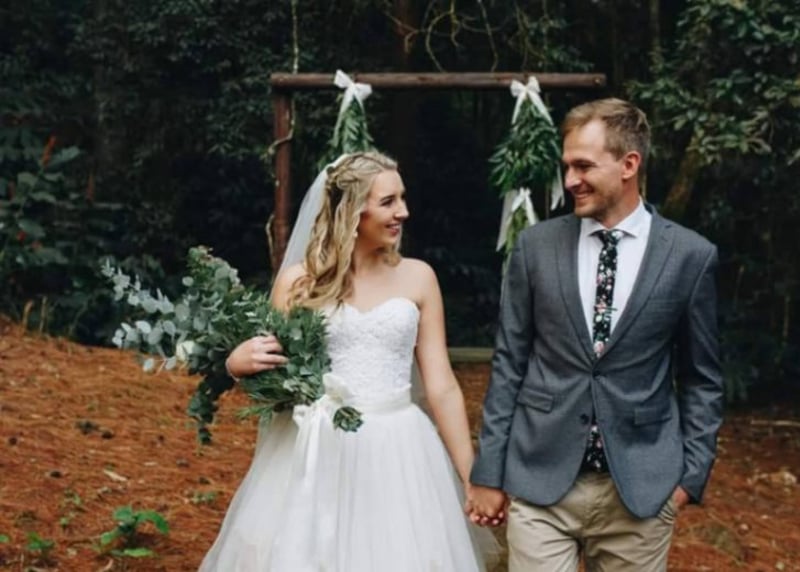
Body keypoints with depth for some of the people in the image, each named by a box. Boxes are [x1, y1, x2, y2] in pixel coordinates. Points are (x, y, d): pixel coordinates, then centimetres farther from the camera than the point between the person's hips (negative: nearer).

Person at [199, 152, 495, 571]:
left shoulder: (417, 277, 5)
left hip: (397, 458, 1)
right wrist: (239, 363, -17)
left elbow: (441, 386, 5)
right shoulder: (299, 281, 2)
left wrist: (471, 477, 3)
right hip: (313, 458, -1)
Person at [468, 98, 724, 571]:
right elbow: (509, 363, 4)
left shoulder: (691, 256, -1)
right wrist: (489, 471, 2)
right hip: (540, 480, 0)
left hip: (642, 488, 0)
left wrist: (692, 474, 0)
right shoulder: (537, 246, 2)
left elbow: (701, 379, 6)